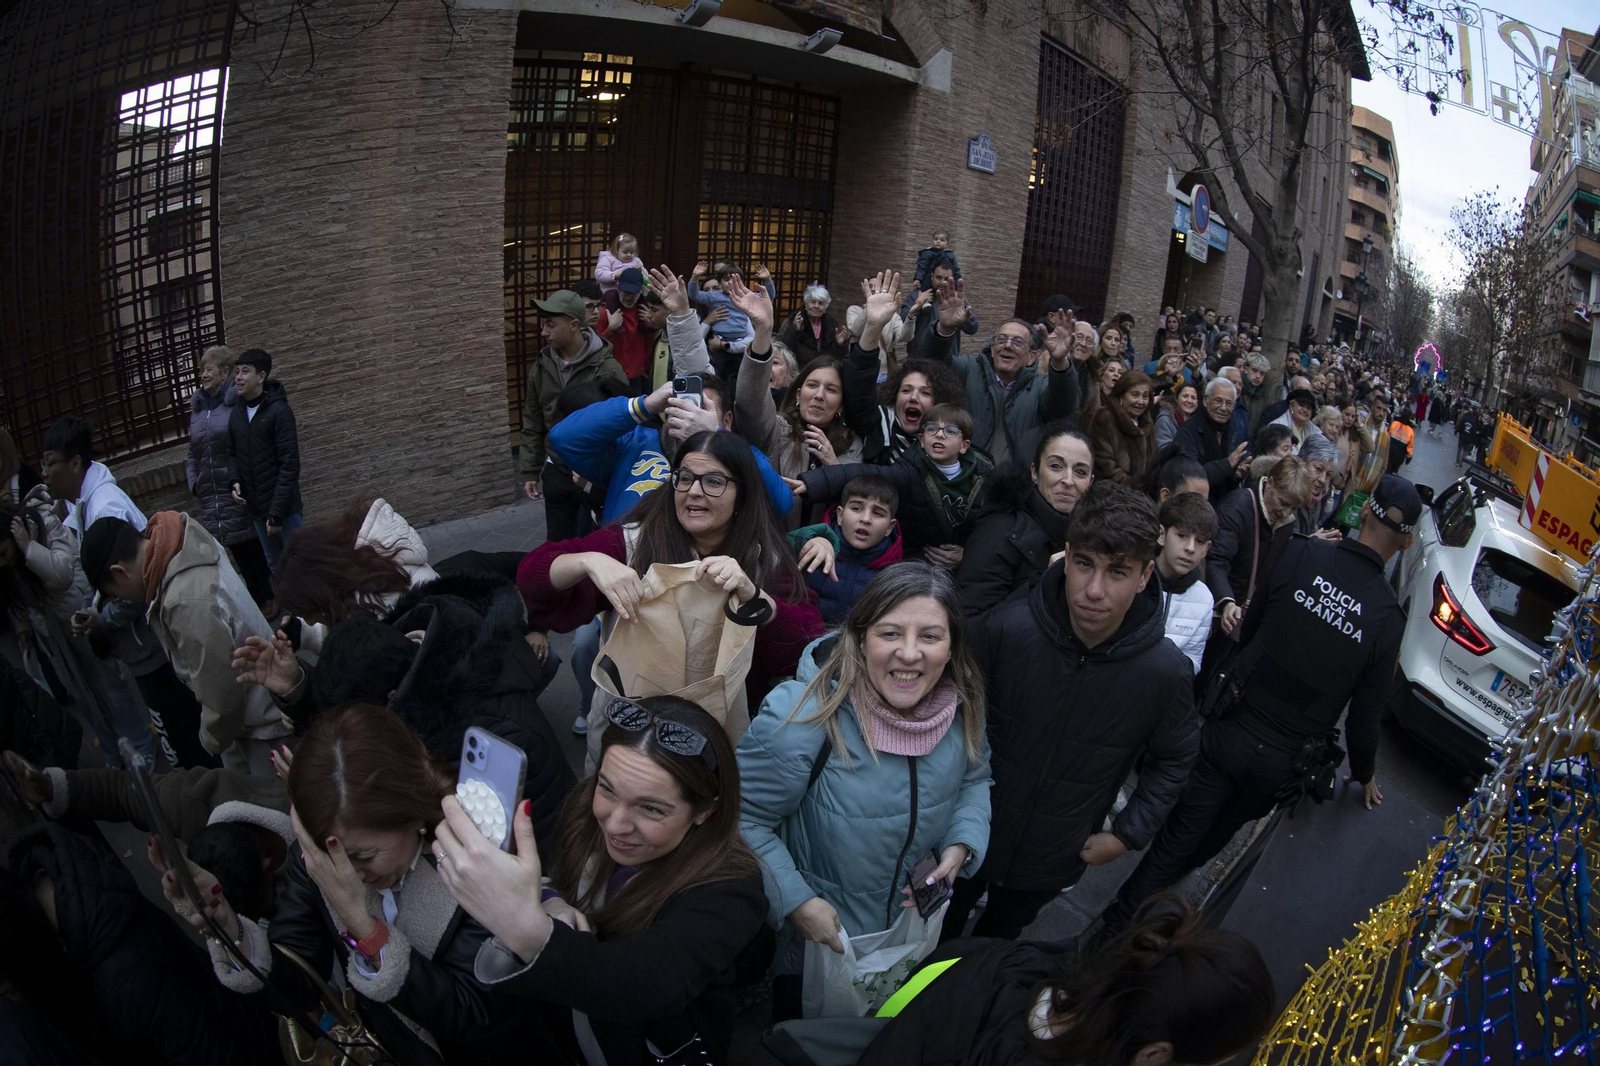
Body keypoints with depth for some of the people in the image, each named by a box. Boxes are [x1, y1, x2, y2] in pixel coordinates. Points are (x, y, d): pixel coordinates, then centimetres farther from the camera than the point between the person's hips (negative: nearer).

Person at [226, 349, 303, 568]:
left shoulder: (278, 411, -10)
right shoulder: (236, 412, 7)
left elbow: (289, 465, -14)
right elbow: (233, 453, 18)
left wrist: (276, 512, -17)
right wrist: (234, 480, -4)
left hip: (283, 508, -6)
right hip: (256, 508, 6)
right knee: (275, 566, 14)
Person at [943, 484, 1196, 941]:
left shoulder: (1165, 672, -23)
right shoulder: (1005, 628, -27)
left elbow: (1173, 760, -2)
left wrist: (1127, 834, -4)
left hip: (1055, 858, 1)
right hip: (967, 835, 0)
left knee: (998, 939, 28)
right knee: (936, 937, 26)